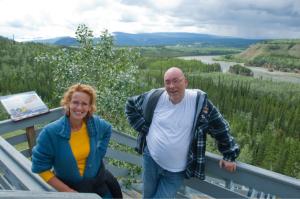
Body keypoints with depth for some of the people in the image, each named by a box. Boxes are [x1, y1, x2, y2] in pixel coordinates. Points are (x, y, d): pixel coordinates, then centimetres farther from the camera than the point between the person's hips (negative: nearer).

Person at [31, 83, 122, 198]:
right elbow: (40, 168, -15)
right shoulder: (51, 132, -23)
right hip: (69, 186, -2)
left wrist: (99, 154, 0)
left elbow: (107, 130, 8)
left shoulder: (95, 123, -15)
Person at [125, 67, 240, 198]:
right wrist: (143, 128, -3)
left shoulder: (199, 101, -14)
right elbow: (130, 105, 6)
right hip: (150, 160, 3)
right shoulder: (154, 97, -10)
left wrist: (229, 155, 2)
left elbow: (219, 127, -4)